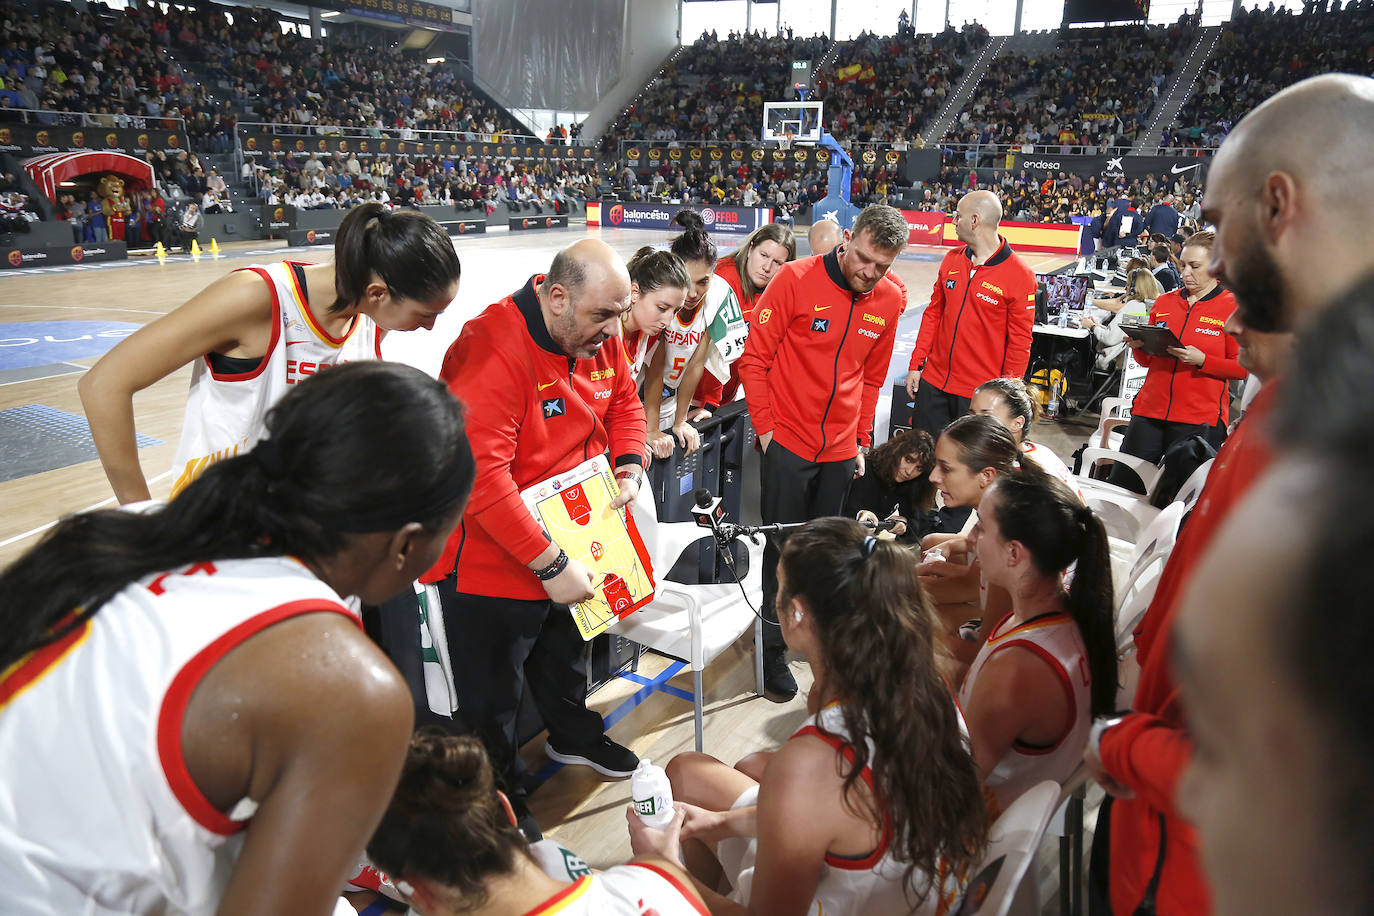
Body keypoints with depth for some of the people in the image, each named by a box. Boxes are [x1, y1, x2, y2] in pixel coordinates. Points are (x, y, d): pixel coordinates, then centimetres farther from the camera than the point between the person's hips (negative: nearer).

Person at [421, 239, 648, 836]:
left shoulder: (599, 336, -5)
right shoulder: (493, 351, -31)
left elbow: (623, 402, 13)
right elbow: (481, 476, -35)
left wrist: (629, 467, -7)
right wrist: (550, 564, -31)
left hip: (570, 547, 8)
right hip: (493, 560, -8)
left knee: (566, 652, 31)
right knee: (493, 696, 12)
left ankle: (572, 735, 58)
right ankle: (500, 798, 36)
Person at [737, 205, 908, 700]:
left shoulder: (890, 300, 0)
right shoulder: (796, 279, -13)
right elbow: (754, 359, -8)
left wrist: (862, 440, 11)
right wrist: (765, 428, -9)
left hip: (841, 450, 4)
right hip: (787, 442, -4)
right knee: (784, 546, 4)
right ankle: (773, 646, 21)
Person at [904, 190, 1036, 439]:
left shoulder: (1020, 276, -11)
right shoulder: (951, 260, 7)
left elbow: (1020, 343, -9)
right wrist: (916, 364, 10)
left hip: (978, 394, -5)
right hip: (932, 382, 5)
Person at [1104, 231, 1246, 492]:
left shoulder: (1233, 308, 1)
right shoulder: (1164, 302, 13)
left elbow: (1243, 367, -3)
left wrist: (1201, 360, -17)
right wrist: (1139, 347, -2)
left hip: (1200, 420, -4)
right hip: (1150, 411, 4)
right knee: (1121, 485, 1)